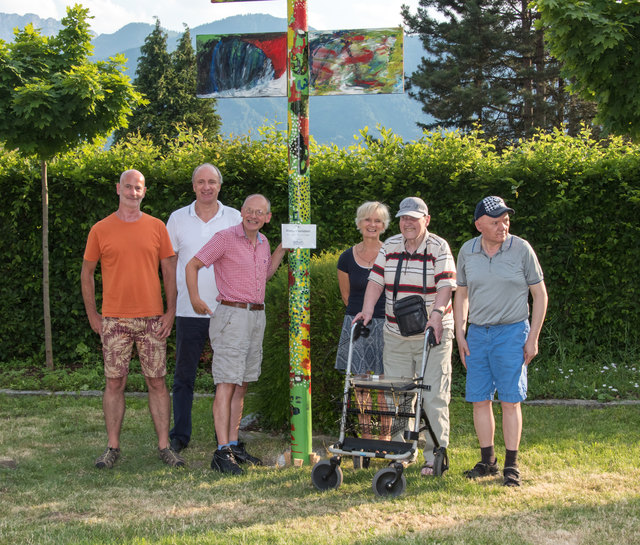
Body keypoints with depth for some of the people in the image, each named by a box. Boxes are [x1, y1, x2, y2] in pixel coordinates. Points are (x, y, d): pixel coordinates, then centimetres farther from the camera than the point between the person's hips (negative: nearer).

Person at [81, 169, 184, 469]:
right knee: (114, 383, 3)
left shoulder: (156, 227, 5)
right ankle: (112, 447, 11)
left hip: (152, 319, 1)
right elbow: (87, 273, 9)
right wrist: (92, 314, 5)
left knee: (157, 381, 3)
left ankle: (164, 445, 10)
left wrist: (170, 312, 0)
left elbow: (169, 271, 8)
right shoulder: (101, 230, 3)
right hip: (114, 320, -1)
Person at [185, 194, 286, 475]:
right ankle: (222, 452, -15)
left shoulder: (263, 242, 14)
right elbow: (192, 265, -6)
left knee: (242, 384, 10)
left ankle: (234, 444, 16)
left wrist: (282, 248, 18)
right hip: (232, 315, -7)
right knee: (227, 383, -12)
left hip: (257, 316, 8)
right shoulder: (225, 238, -8)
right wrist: (195, 298, -17)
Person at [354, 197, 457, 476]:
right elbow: (376, 280, 6)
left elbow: (446, 285, -12)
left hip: (432, 334, -4)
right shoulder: (390, 246, 9)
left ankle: (435, 455, 4)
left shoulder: (438, 247, -3)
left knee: (433, 397, -4)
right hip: (396, 335, 4)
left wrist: (437, 313, -27)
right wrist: (367, 310, -8)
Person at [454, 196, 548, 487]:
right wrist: (460, 334, 7)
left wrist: (533, 338, -5)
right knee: (479, 399, 5)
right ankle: (487, 460, 18)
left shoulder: (521, 249, -5)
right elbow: (461, 294, 14)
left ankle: (511, 464, 5)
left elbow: (540, 293, -1)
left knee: (510, 400, -3)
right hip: (477, 333, 4)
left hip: (511, 332, -3)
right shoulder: (467, 251, 4)